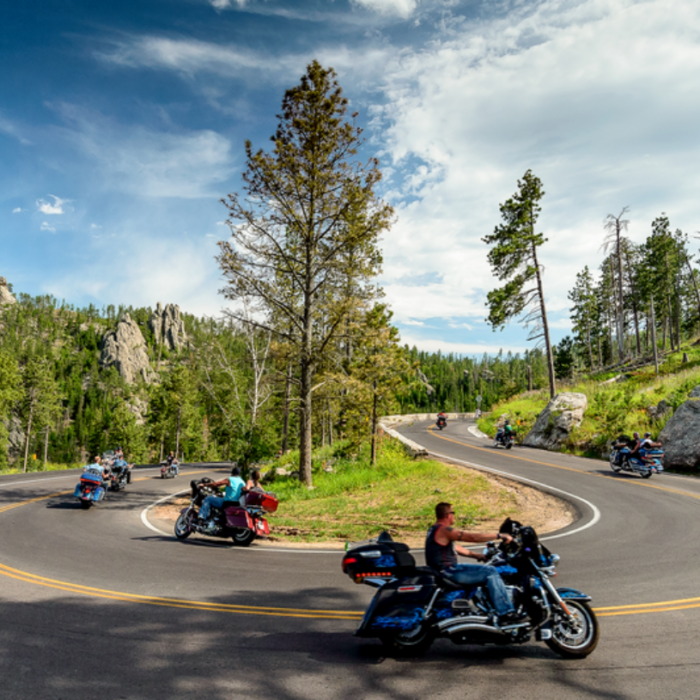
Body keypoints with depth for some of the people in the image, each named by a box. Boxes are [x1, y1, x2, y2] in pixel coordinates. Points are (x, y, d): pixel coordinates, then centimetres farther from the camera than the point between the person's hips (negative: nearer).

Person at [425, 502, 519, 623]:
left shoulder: (434, 530, 15)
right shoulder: (444, 530, -18)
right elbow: (473, 537, -23)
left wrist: (476, 555, 16)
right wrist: (500, 535, -16)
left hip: (443, 571, 11)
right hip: (448, 572, -11)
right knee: (491, 572, -12)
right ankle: (506, 613, -13)